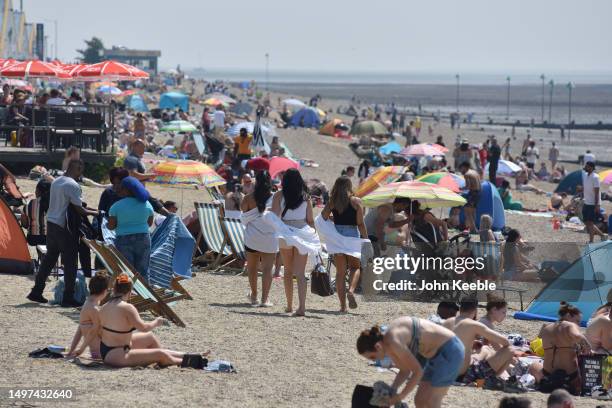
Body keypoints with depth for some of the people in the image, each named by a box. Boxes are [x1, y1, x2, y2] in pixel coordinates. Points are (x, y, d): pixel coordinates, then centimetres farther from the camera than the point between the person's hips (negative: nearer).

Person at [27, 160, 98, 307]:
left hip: (51, 223, 8)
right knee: (70, 263, -2)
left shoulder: (56, 182, 12)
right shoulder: (73, 185, -15)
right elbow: (79, 210, -16)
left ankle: (36, 292, 19)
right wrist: (95, 213, -2)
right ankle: (68, 297, -1)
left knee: (49, 259, 16)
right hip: (64, 228, -8)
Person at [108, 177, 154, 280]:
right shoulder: (146, 204, 2)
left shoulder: (117, 206, -9)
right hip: (143, 240, 3)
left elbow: (111, 226, -8)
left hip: (124, 241, -3)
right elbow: (150, 223, 10)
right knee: (143, 271, 9)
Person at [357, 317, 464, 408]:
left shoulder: (393, 342, -25)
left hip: (449, 351, -10)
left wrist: (400, 396, -11)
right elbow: (405, 370, 10)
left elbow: (418, 372, -20)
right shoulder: (388, 343, 3)